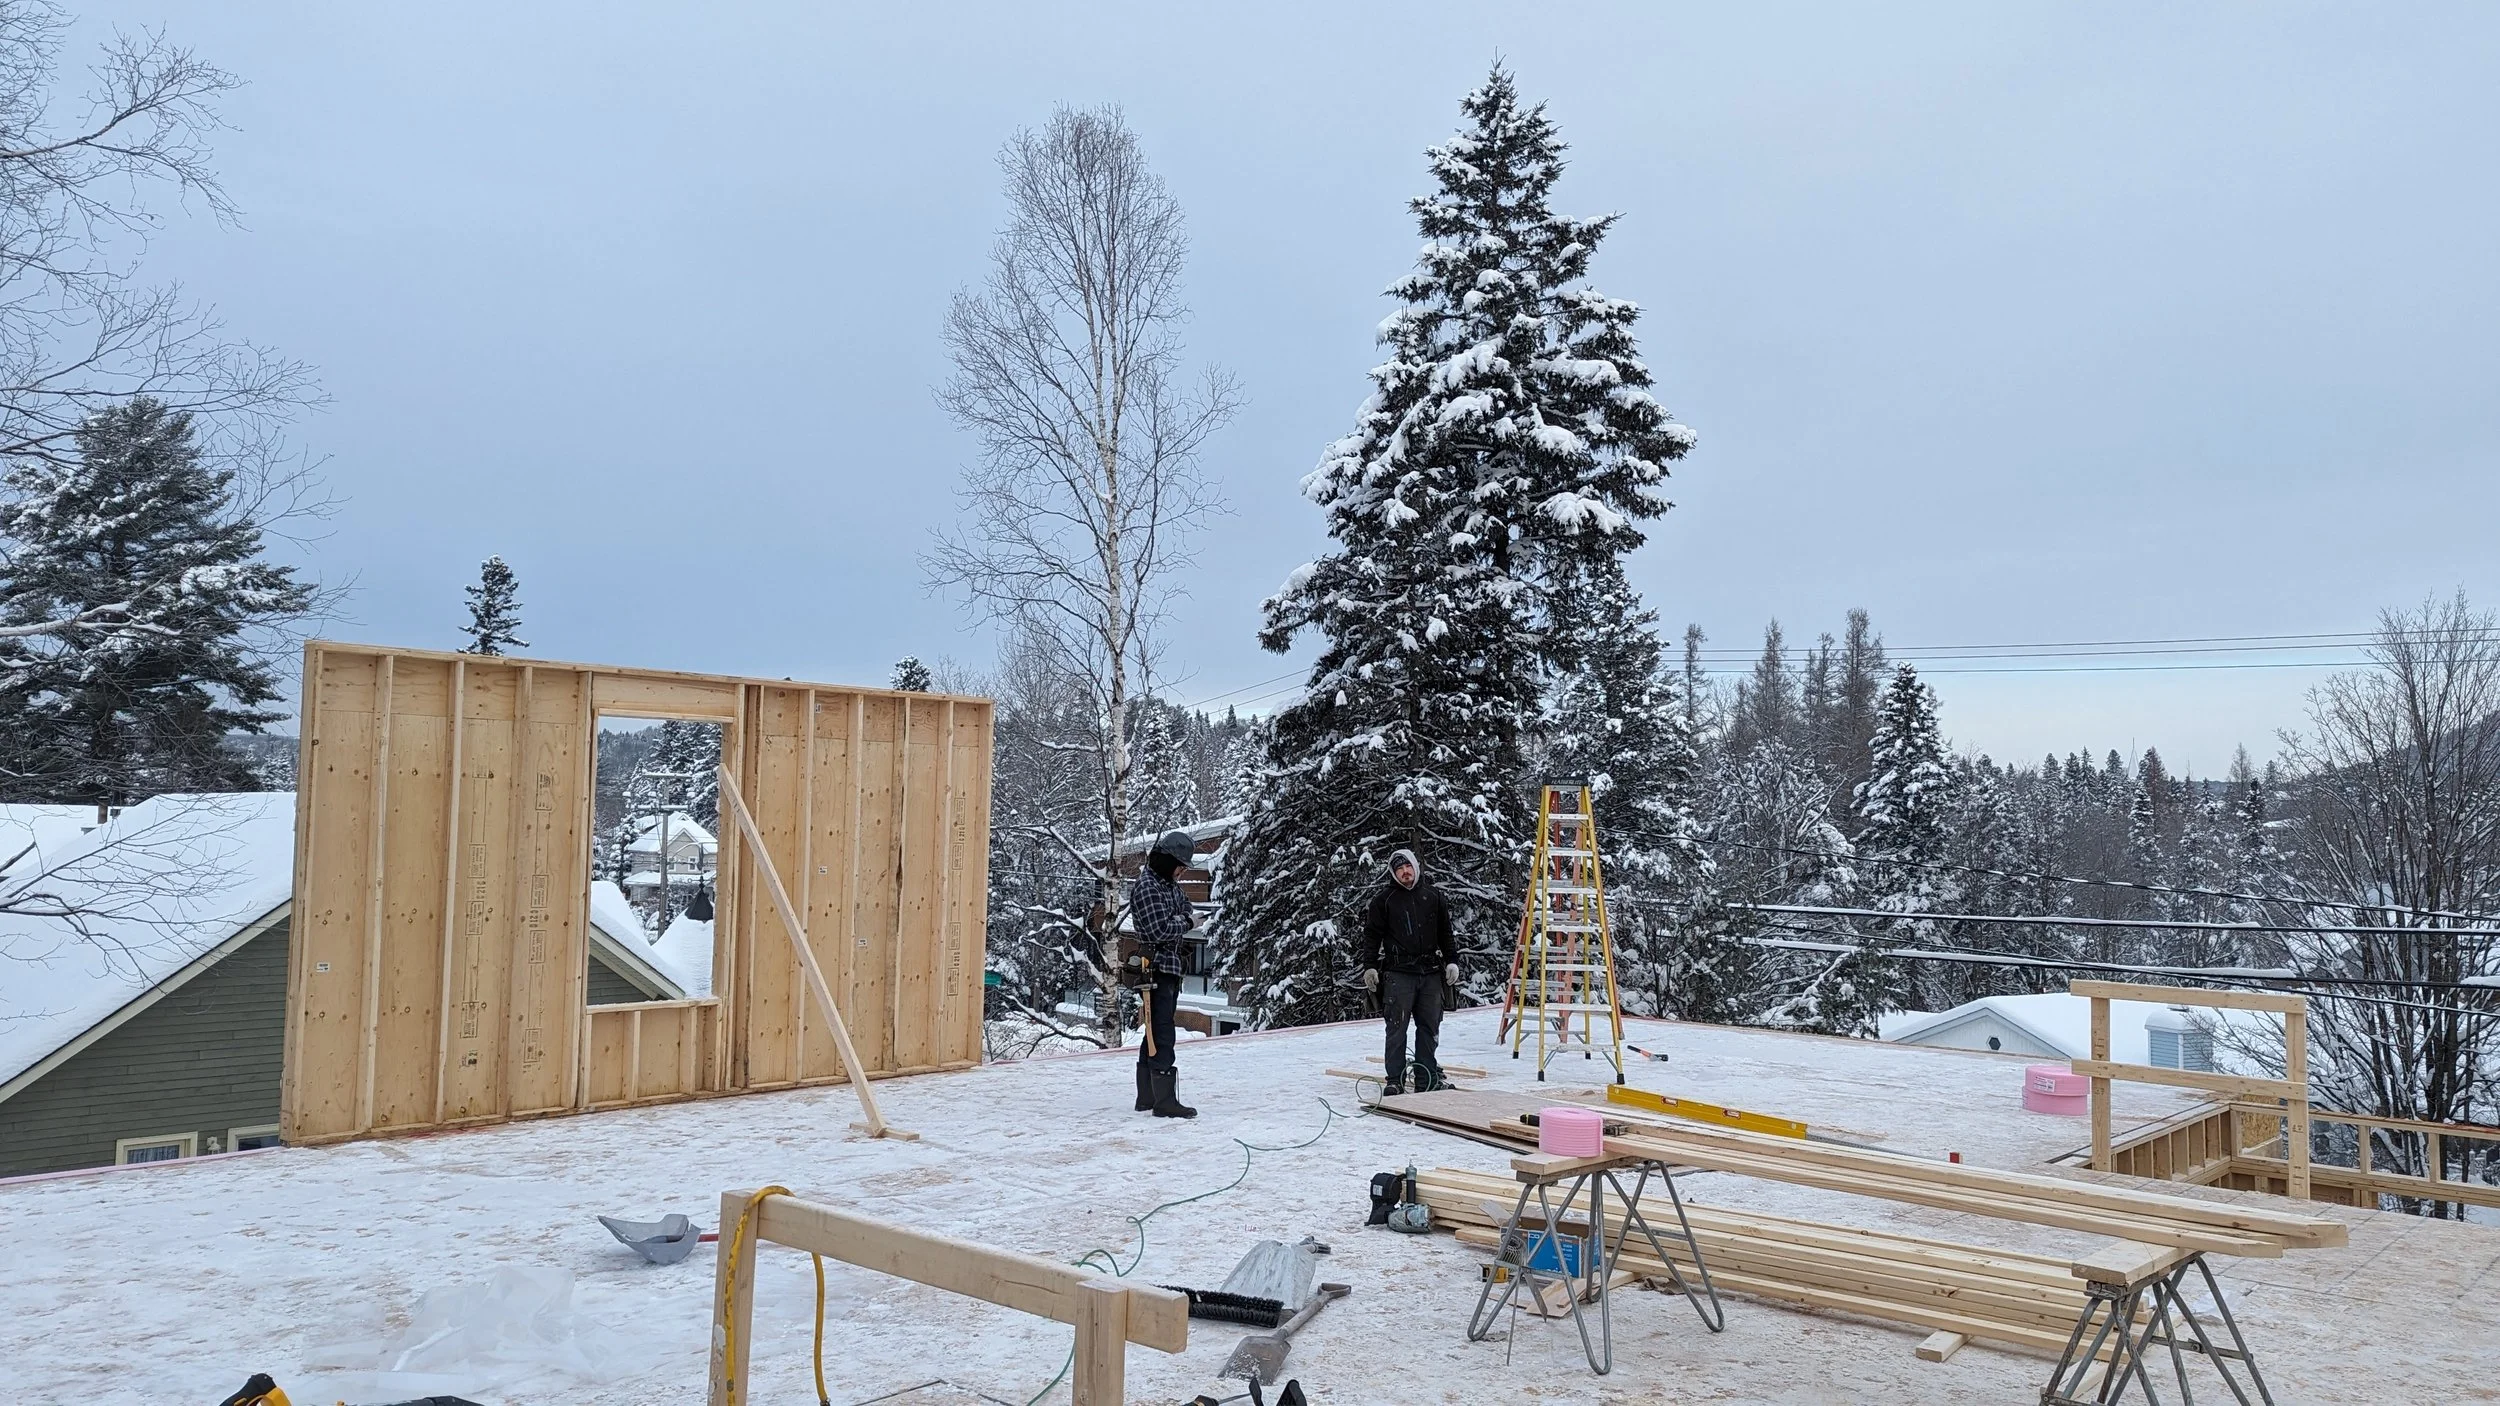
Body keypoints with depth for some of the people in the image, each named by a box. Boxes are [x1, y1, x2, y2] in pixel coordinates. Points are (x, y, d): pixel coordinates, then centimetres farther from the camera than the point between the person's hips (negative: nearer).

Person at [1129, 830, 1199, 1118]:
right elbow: (1159, 930, -21)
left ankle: (1146, 1097, 21)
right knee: (1162, 1033, -10)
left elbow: (1185, 908, 16)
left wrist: (1180, 919, -6)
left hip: (1170, 965, 10)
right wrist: (1187, 922, -8)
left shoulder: (1168, 885, 17)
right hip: (1157, 966, -10)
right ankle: (1165, 1101, -10)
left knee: (1155, 1032, 14)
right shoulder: (1146, 886, -14)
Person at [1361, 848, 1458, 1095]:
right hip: (1398, 973, -3)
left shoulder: (1432, 896, 11)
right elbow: (1372, 935, 2)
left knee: (1429, 1027, 7)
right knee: (1397, 1028, -4)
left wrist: (1452, 961, 11)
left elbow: (1445, 933, 17)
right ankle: (1395, 1081, 2)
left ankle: (1428, 1078, 16)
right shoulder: (1384, 899, 2)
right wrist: (1369, 967, -4)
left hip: (1430, 973, 3)